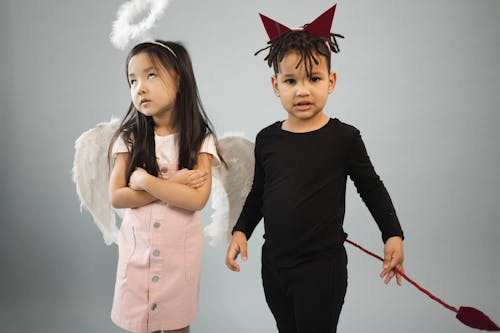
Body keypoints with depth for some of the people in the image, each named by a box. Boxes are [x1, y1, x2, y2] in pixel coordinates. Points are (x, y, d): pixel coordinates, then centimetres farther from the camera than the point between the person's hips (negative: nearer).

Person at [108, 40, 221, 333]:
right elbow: (116, 197, -10)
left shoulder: (199, 139, -8)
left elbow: (198, 199, -18)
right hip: (138, 249, 1)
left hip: (180, 250, -1)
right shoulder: (130, 138, -3)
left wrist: (146, 181, -18)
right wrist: (173, 186, -17)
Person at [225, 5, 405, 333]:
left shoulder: (344, 137, -10)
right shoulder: (267, 139, 0)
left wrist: (393, 235, 1)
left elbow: (371, 186, 2)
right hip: (274, 263, 4)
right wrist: (241, 230, 5)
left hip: (322, 268, -4)